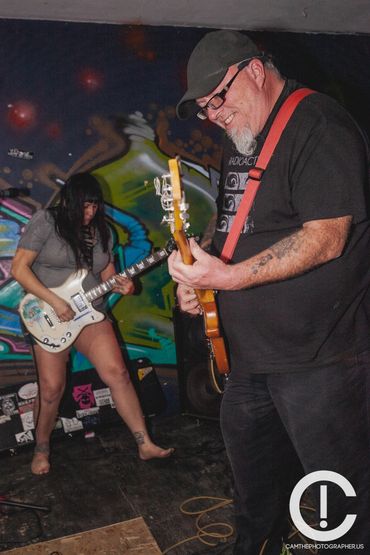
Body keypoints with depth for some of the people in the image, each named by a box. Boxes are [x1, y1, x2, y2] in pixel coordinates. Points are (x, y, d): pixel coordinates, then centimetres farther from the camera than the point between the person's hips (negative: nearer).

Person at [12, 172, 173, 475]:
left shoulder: (102, 230, 9)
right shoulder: (45, 221, -7)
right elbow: (19, 268, -10)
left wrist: (121, 285, -10)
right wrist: (55, 301, -18)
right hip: (50, 316, -4)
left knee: (117, 373, -7)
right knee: (52, 388, -3)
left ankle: (146, 445, 2)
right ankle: (42, 450, 24)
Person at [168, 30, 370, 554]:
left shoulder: (319, 126, -13)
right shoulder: (240, 141, 15)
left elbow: (325, 238, -22)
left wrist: (228, 277, -25)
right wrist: (196, 276, 4)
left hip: (316, 356, -9)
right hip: (250, 353, 9)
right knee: (253, 482, 25)